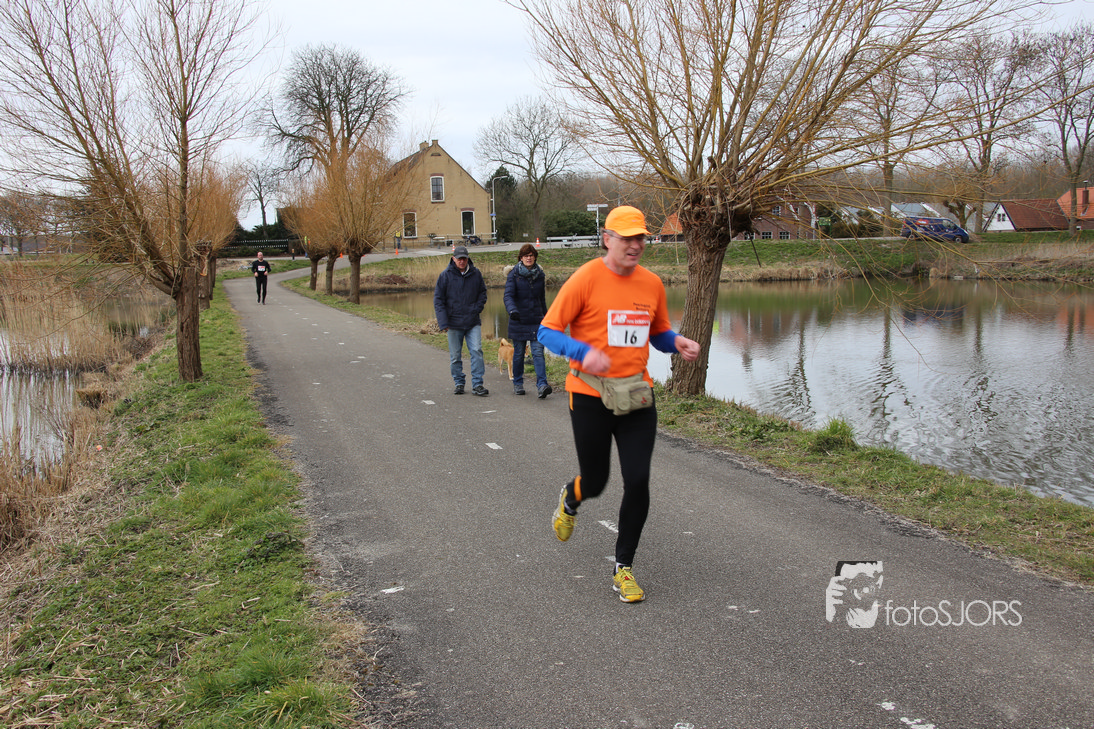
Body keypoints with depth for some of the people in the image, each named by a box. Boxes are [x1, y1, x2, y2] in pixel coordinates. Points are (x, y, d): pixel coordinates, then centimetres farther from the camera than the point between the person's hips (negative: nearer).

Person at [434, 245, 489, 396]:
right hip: (454, 323, -1)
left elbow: (482, 293, 17)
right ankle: (459, 383, 22)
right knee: (455, 356, 7)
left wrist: (477, 308, -2)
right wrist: (443, 322, -10)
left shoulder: (475, 274, 4)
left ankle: (477, 384, -4)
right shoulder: (445, 275, -2)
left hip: (473, 322, 1)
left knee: (477, 351, -9)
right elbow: (438, 300, -1)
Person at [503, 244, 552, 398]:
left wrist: (545, 318, 22)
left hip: (536, 321, 2)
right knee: (518, 353, 8)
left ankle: (542, 385, -15)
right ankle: (518, 383, 24)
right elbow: (508, 295, -15)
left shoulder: (539, 274, 7)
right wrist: (512, 310, -35)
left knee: (538, 352, -8)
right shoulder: (514, 274, -3)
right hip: (518, 321, -2)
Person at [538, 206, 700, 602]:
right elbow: (547, 331, -10)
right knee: (595, 482, 9)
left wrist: (677, 343, -4)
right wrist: (583, 352, -28)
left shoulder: (652, 283, 6)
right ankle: (569, 500, 49)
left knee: (638, 482, -3)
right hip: (590, 396, -3)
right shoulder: (586, 279, -10)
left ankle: (623, 569, 15)